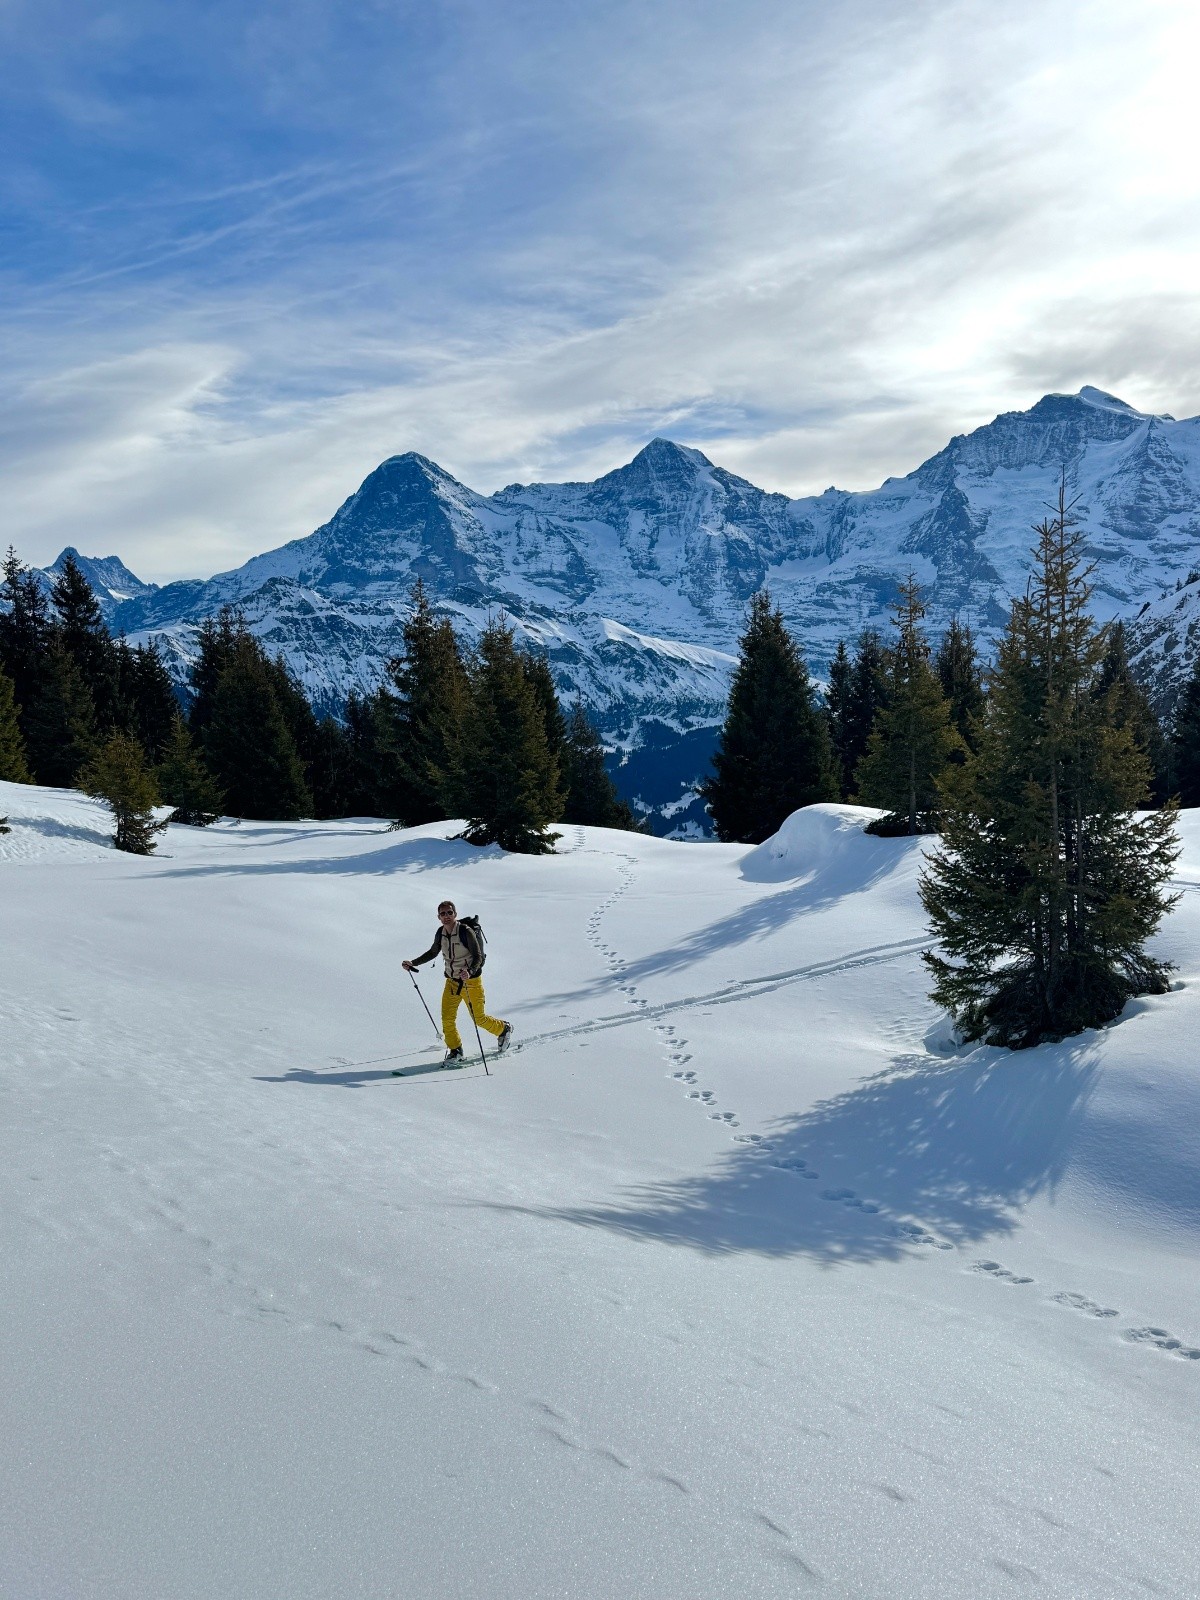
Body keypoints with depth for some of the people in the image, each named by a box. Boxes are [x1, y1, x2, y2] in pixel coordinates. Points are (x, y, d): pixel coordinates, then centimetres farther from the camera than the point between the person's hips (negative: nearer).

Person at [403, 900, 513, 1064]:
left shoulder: (466, 932, -19)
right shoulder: (440, 933, -1)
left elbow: (478, 957, -19)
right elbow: (432, 953, 16)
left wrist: (469, 972, -37)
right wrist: (413, 963, 7)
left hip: (471, 981, -5)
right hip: (451, 981, 5)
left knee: (479, 1018, 3)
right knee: (447, 1019, -4)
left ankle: (504, 1029, 31)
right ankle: (455, 1051, 13)